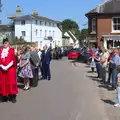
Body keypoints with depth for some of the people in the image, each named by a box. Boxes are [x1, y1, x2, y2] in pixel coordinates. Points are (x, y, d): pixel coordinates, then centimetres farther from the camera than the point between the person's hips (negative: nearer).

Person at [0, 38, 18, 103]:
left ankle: (12, 97, 3)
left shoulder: (11, 50, -1)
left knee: (11, 82, -2)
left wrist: (7, 67, -16)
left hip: (10, 69, -4)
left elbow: (13, 60, -8)